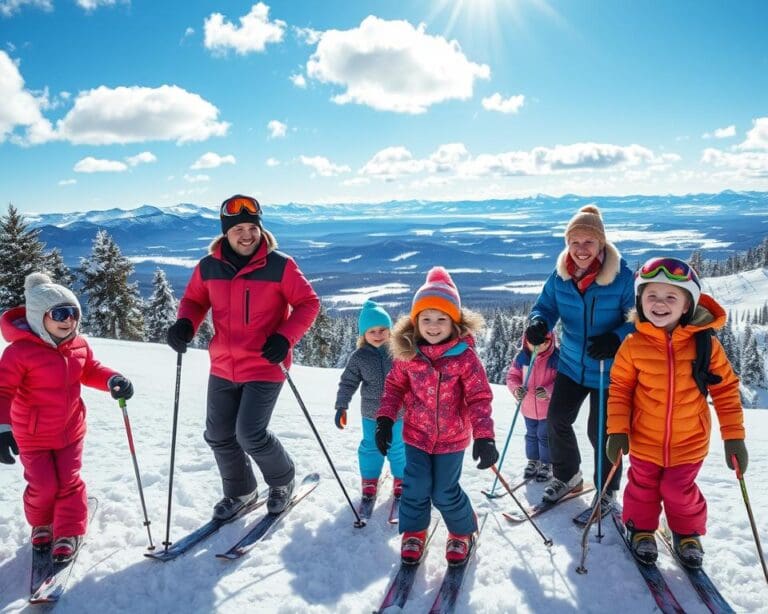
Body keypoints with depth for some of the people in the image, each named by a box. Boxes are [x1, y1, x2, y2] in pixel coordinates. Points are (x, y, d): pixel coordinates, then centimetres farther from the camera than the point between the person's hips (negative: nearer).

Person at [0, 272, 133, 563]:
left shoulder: (79, 345, -5)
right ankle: (41, 525, 32)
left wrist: (113, 381, -10)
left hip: (70, 430, 4)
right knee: (43, 486, 2)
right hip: (33, 434, -3)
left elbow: (90, 371, 10)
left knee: (69, 482, 4)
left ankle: (69, 533, 20)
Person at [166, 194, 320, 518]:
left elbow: (308, 303, -6)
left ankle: (283, 480, 22)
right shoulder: (208, 267, -1)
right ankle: (240, 491, 39)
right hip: (222, 369, 5)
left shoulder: (280, 266, -12)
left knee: (250, 435, -10)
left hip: (265, 368, -5)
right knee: (218, 436, 12)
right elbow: (194, 299, 14)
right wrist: (184, 324, -7)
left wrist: (285, 337, -19)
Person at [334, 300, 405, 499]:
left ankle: (400, 479, 35)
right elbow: (348, 382, -2)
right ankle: (369, 479, 36)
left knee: (398, 447, 14)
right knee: (370, 446, 15)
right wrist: (341, 406, -6)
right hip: (371, 413, 1)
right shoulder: (359, 357, -10)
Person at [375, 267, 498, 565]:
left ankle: (463, 532, 37)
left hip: (452, 438, -2)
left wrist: (484, 436, -23)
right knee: (415, 489, 4)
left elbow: (480, 397, -15)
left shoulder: (464, 356, -16)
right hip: (416, 435, 2)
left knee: (445, 493, 7)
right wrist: (385, 420, -4)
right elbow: (394, 386, 4)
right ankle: (414, 533, 32)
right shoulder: (407, 354, -8)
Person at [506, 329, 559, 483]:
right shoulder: (521, 357, -12)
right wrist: (516, 389, -22)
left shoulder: (556, 358, -22)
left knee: (545, 437, 12)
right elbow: (512, 376, -3)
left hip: (549, 408, -4)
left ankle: (547, 464, 33)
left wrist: (548, 391, -36)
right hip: (528, 407, 4)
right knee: (531, 436, 22)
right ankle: (533, 461, 43)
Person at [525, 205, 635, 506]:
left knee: (601, 431, 4)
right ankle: (566, 476, 37)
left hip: (608, 369, -4)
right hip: (571, 363, 5)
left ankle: (606, 491, 28)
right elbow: (546, 306, 4)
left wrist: (614, 339, -34)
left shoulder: (623, 277, -19)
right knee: (556, 418, 11)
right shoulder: (560, 276, -6)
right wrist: (539, 323, -20)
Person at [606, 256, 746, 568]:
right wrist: (617, 429, -9)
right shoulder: (634, 344, -13)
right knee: (643, 487, 17)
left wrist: (734, 435, -4)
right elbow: (619, 388, -4)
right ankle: (641, 529, 43)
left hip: (688, 442, 0)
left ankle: (687, 533, 42)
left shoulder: (706, 344, -12)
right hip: (644, 440, 0)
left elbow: (726, 389, -4)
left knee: (680, 491, 13)